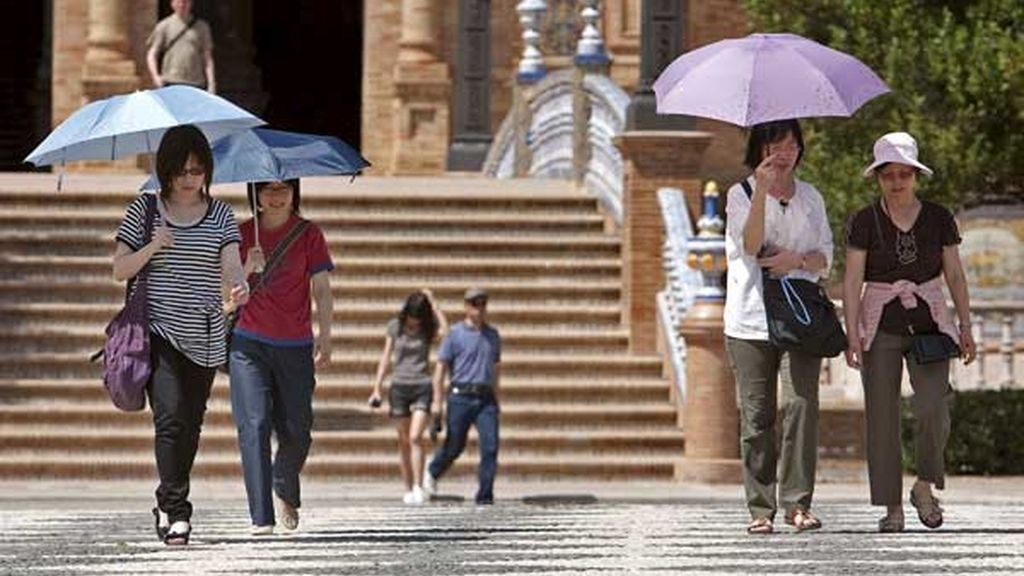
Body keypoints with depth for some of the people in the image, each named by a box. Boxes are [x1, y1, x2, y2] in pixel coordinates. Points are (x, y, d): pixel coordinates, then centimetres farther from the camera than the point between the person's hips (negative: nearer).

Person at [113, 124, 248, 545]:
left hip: (203, 337, 3)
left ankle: (168, 507, 25)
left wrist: (238, 286, -28)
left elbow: (230, 266, -5)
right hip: (158, 332, -3)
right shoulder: (144, 210, 3)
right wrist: (153, 247, -14)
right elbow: (119, 270, 3)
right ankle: (175, 510, -17)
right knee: (170, 417, -17)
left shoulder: (220, 215, 7)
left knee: (190, 426, 9)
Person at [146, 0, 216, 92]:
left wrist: (211, 83, 2)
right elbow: (151, 55, 5)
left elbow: (207, 57, 11)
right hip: (171, 83, -1)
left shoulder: (201, 26, 11)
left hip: (196, 84, 1)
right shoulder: (164, 26, 6)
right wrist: (155, 76, -11)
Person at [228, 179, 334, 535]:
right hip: (249, 344, 0)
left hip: (295, 346, 1)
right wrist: (248, 268, -13)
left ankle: (285, 492, 35)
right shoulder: (243, 235, 7)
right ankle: (261, 517, -13)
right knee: (255, 425, -12)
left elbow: (322, 291, 2)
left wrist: (324, 337, -9)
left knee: (296, 431, 4)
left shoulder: (308, 235, 5)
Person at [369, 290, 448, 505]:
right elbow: (386, 357, 8)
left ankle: (418, 487, -16)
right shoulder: (395, 326, 4)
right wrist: (377, 388, 3)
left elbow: (445, 332, -23)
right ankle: (408, 489, 11)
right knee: (404, 441, 5)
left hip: (422, 387, -2)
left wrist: (433, 303, -16)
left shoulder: (428, 329, 0)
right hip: (399, 387, 2)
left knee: (415, 437, -15)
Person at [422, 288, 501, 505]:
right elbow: (441, 367, -1)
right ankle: (432, 473, 37)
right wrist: (437, 401, -7)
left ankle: (485, 495, -8)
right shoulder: (455, 334, 0)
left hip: (485, 398, 3)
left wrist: (496, 398, 23)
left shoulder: (493, 335, 14)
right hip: (461, 397, -3)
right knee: (454, 446, 7)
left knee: (490, 446, -11)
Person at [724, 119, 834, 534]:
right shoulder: (741, 194, 5)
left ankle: (797, 503, -10)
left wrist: (797, 258, -9)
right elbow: (750, 245, -11)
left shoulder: (811, 198, 15)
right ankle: (760, 508, 2)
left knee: (801, 403, -12)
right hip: (751, 319, -2)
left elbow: (826, 258, 12)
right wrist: (763, 190, -21)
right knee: (756, 414, -2)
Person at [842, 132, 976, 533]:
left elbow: (955, 276, 9)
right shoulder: (864, 223, -1)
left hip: (928, 324, 1)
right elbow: (852, 281, -3)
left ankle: (925, 486, 3)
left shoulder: (938, 219, 4)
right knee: (882, 417, -4)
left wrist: (965, 327, 3)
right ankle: (892, 506, 2)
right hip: (881, 329, -1)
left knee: (932, 406, -18)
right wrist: (852, 335, -12)